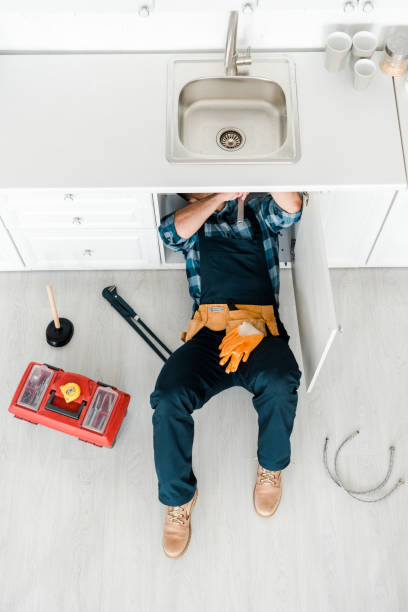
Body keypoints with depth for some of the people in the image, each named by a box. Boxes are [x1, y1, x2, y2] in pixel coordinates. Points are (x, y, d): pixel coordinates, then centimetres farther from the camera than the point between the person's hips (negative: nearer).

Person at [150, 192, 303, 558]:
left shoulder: (258, 213, 26)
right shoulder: (191, 222, 26)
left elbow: (291, 207, 4)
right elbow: (173, 232, 0)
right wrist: (222, 195, 4)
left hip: (260, 329, 0)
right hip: (209, 331, 1)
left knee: (279, 384, -33)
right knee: (169, 399, -26)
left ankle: (271, 465, -2)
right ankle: (178, 496, -2)